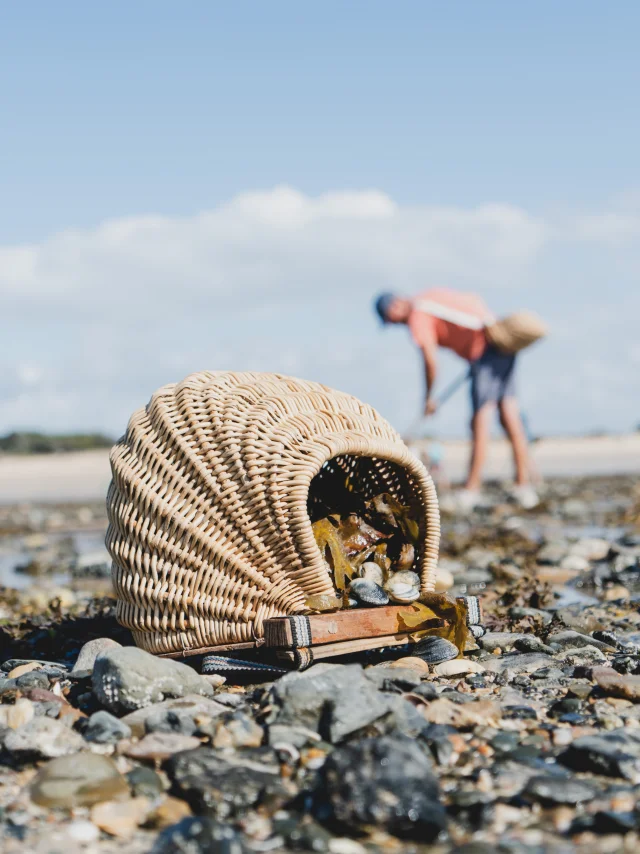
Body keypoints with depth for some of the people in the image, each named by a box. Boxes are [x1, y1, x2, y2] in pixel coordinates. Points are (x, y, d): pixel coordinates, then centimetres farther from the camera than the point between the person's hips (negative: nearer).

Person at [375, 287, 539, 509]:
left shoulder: (417, 318, -7)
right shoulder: (432, 295, 19)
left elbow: (431, 362, -11)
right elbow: (475, 299, 27)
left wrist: (429, 397, 2)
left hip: (485, 353, -9)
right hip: (504, 346, 9)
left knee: (481, 421, -5)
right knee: (510, 415, 6)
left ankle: (472, 489, -2)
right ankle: (524, 485, 6)